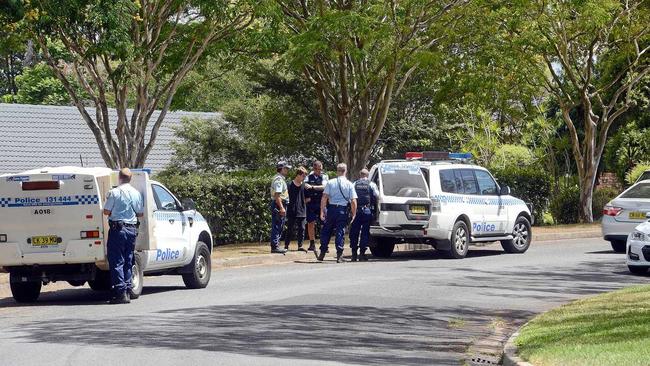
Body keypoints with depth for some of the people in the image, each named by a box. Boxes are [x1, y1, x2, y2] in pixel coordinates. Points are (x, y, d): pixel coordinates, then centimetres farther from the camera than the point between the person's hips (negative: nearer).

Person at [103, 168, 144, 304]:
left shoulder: (114, 193, -10)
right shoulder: (137, 193, 6)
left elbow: (106, 211, -7)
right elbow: (140, 213, 9)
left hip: (117, 228, -5)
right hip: (132, 229, 5)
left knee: (117, 261, -3)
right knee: (128, 262, 12)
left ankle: (121, 292, -9)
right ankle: (127, 292, 11)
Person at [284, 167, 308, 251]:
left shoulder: (304, 185, 5)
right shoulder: (290, 185, -5)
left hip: (301, 211, 3)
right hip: (292, 211, -3)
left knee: (301, 229, 4)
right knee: (290, 229, 1)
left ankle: (300, 245, 11)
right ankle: (286, 246, 7)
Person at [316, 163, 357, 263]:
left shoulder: (330, 183, -1)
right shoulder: (349, 184, -1)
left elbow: (324, 198, -6)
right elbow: (353, 201, -5)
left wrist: (322, 212, -2)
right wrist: (354, 214, 3)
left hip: (331, 209, 0)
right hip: (343, 210, 0)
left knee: (326, 231, 11)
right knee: (340, 232, 5)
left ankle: (322, 253, 12)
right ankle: (339, 255, -1)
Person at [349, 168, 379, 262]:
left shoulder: (354, 184, 6)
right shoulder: (371, 185, 1)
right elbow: (376, 196, -5)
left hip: (356, 210, 1)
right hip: (367, 211, -1)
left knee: (354, 232, 8)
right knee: (365, 232, 3)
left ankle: (354, 253, 7)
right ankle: (362, 253, -1)